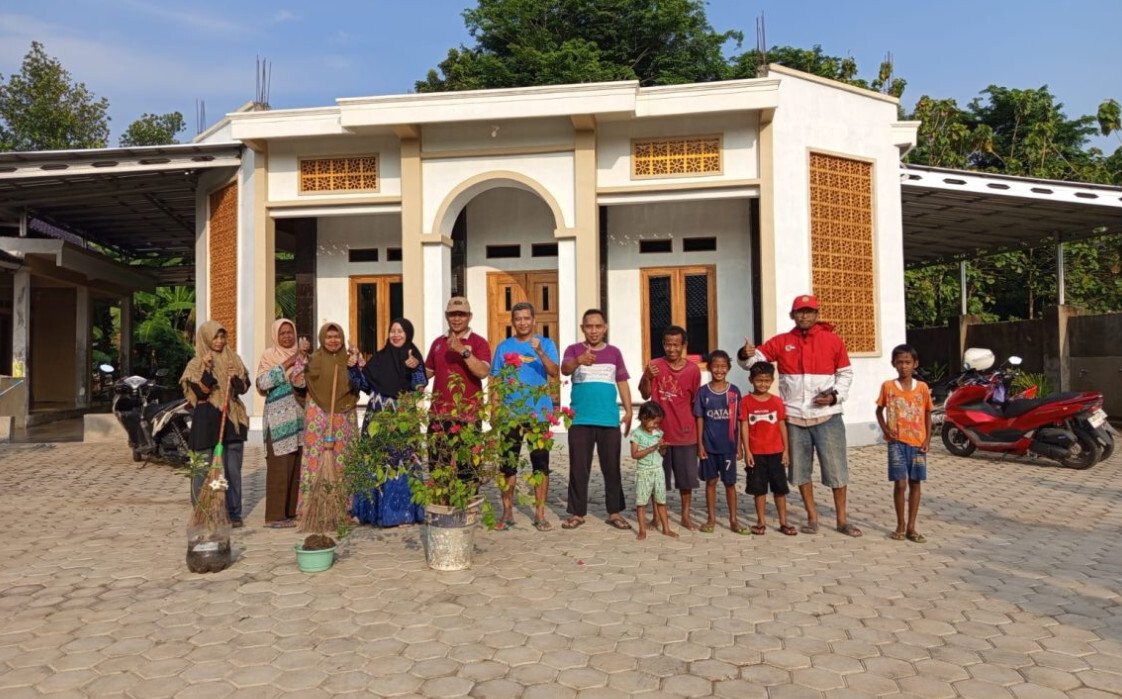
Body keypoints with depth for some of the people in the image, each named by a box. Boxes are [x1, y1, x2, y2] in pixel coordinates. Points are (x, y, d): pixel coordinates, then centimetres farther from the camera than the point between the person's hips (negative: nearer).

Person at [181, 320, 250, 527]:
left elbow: (244, 387, 6)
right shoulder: (196, 364, 0)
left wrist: (235, 378, -14)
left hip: (231, 420, 3)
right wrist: (207, 370, -20)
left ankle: (233, 513, 12)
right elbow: (199, 392, -10)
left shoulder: (233, 359, 10)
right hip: (206, 421, -3)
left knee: (232, 469, 5)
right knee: (204, 469, 0)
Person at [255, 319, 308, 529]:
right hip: (279, 418, -5)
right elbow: (263, 382, -15)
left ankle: (292, 510, 13)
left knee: (297, 465, 4)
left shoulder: (299, 354, 17)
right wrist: (287, 363, -16)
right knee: (279, 465, -7)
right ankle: (275, 515, -3)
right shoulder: (269, 355, 1)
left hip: (299, 417, 5)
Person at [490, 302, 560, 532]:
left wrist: (540, 352, -28)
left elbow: (555, 373, -12)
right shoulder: (504, 347, 7)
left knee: (541, 463, 3)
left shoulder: (546, 343, 2)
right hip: (510, 413, 1)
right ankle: (507, 513, 17)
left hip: (539, 413, -1)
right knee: (508, 464, 5)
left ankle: (540, 513, 12)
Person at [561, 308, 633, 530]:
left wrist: (628, 411, 2)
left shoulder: (614, 352, 11)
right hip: (580, 420, -1)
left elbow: (622, 383, 12)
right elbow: (565, 368, -17)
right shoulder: (574, 350, 3)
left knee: (612, 468, 5)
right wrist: (579, 360, -40)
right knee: (579, 468, 2)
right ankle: (577, 513, 12)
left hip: (610, 420, 2)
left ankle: (615, 512, 14)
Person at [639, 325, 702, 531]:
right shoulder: (655, 365, -3)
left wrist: (697, 430, 7)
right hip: (659, 431, -1)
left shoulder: (693, 369, -1)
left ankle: (686, 516, 23)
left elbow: (695, 402, 6)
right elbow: (645, 395, -6)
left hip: (685, 433, 1)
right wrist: (647, 377, -23)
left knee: (687, 476, 9)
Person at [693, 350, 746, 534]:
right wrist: (700, 444, -3)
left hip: (728, 445, 0)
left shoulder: (734, 391, 0)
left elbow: (738, 419, 3)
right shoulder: (703, 392, -1)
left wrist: (739, 444, 1)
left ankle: (733, 519, 18)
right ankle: (711, 518, 19)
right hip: (709, 445, 0)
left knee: (730, 482, 8)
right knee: (711, 481, 9)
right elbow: (700, 419, 1)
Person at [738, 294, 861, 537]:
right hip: (794, 417, 1)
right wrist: (745, 355, -23)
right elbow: (754, 359, 1)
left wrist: (835, 395, -10)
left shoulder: (833, 340, 1)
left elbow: (846, 373, 6)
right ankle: (812, 517, 23)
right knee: (801, 469, 9)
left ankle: (842, 519, 16)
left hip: (827, 416, -1)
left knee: (836, 468, 3)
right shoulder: (781, 342, 2)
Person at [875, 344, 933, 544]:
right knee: (900, 484, -5)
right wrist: (885, 430, -5)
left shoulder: (922, 387, 1)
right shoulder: (888, 386, -2)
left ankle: (911, 527, 15)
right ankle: (900, 525, 12)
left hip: (918, 443, 2)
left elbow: (927, 414, 8)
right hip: (897, 442, -2)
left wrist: (927, 439, -1)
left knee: (915, 483, 6)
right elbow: (879, 410, 9)